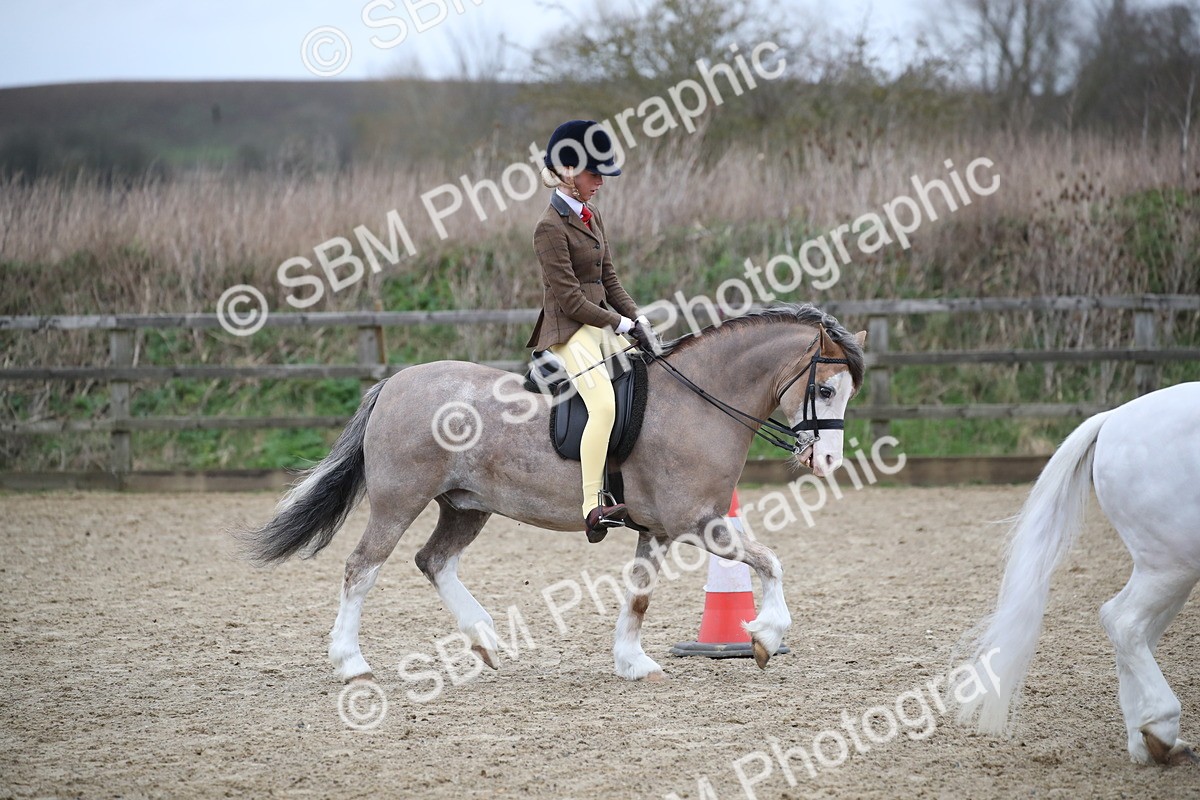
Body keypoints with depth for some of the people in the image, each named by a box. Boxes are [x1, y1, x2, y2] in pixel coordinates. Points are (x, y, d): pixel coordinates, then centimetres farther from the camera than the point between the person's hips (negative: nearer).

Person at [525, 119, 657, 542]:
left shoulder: (593, 218, 13)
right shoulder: (551, 228, -13)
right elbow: (568, 297, -17)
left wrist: (636, 318, 3)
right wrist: (622, 325, -15)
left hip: (604, 324, 10)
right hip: (570, 331, -10)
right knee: (604, 404, -28)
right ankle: (592, 508, -31)